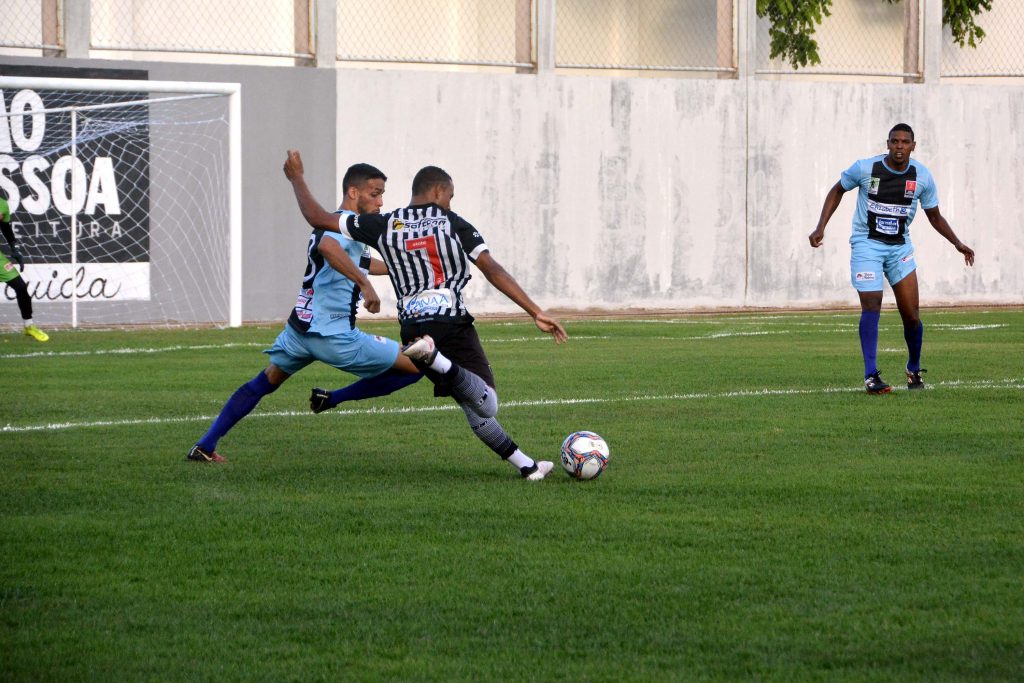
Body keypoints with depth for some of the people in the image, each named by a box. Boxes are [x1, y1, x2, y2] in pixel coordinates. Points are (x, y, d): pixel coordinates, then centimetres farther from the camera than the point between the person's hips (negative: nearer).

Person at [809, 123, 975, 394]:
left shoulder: (922, 176, -3)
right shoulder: (865, 168, -11)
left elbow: (934, 216, 10)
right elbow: (837, 191, 6)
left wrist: (957, 243, -1)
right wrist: (820, 228, -2)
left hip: (900, 247, 3)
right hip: (866, 244, -3)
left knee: (911, 314, -1)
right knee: (871, 307, -16)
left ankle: (914, 369, 22)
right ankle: (871, 376, -16)